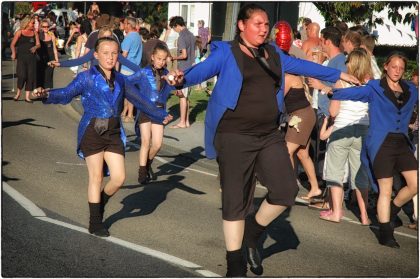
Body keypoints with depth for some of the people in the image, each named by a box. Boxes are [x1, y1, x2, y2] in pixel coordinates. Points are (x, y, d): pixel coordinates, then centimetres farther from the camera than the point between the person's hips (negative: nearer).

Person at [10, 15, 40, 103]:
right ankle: (18, 93, 10)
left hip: (31, 57, 3)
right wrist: (13, 53, -15)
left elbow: (38, 44, 6)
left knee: (30, 76, 0)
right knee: (22, 75, -14)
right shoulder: (19, 32, 2)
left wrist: (35, 47, -17)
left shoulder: (34, 33, 10)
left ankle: (27, 96, 8)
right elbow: (12, 44, 1)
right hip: (21, 57, -3)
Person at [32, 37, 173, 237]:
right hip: (92, 131, -4)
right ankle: (95, 223, 14)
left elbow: (139, 100, 18)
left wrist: (160, 116, 19)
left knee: (119, 177, -2)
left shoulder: (120, 80, 10)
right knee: (96, 177, 1)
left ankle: (99, 203, 29)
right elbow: (66, 94, -15)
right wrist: (47, 95, -34)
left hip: (113, 132, 4)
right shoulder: (87, 78, -4)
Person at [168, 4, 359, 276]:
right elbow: (203, 69, -15)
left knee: (286, 191, -2)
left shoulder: (273, 54, 16)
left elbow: (302, 65, 28)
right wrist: (181, 78, -37)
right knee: (236, 202, -1)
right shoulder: (226, 53, -1)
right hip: (235, 137, -5)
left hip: (270, 136, 6)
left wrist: (338, 74, 37)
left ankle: (253, 234, 24)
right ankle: (235, 265, 11)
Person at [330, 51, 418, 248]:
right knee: (385, 190, -3)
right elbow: (348, 93, -8)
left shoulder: (410, 90, 12)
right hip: (381, 144, -5)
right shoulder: (374, 88, -1)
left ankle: (391, 210, 26)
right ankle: (385, 234, 7)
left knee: (415, 184, -1)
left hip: (402, 143, 5)